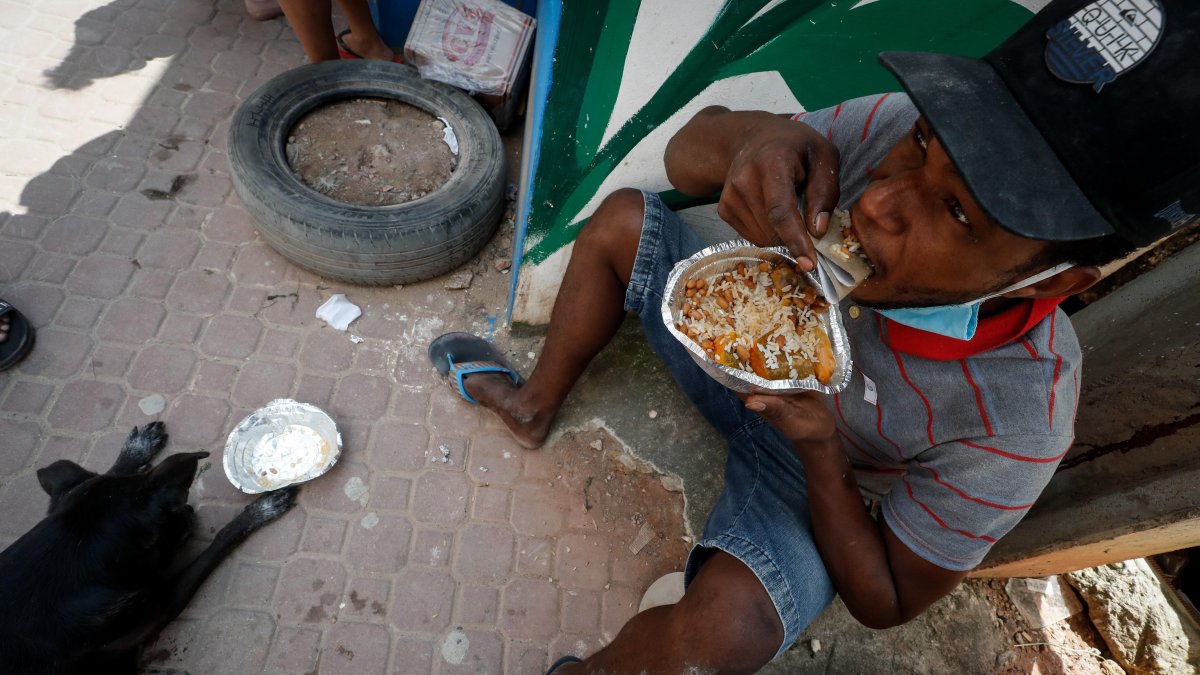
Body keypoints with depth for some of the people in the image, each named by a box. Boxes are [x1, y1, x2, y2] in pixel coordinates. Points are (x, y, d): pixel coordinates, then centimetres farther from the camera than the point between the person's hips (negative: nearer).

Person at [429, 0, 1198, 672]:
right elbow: (687, 152, -18)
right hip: (749, 356, 4)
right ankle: (536, 407, 19)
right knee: (621, 219, -4)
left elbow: (888, 603, -18)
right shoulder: (891, 133, -29)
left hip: (817, 475, -3)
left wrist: (818, 446, -32)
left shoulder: (1013, 428, -33)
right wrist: (752, 139, -41)